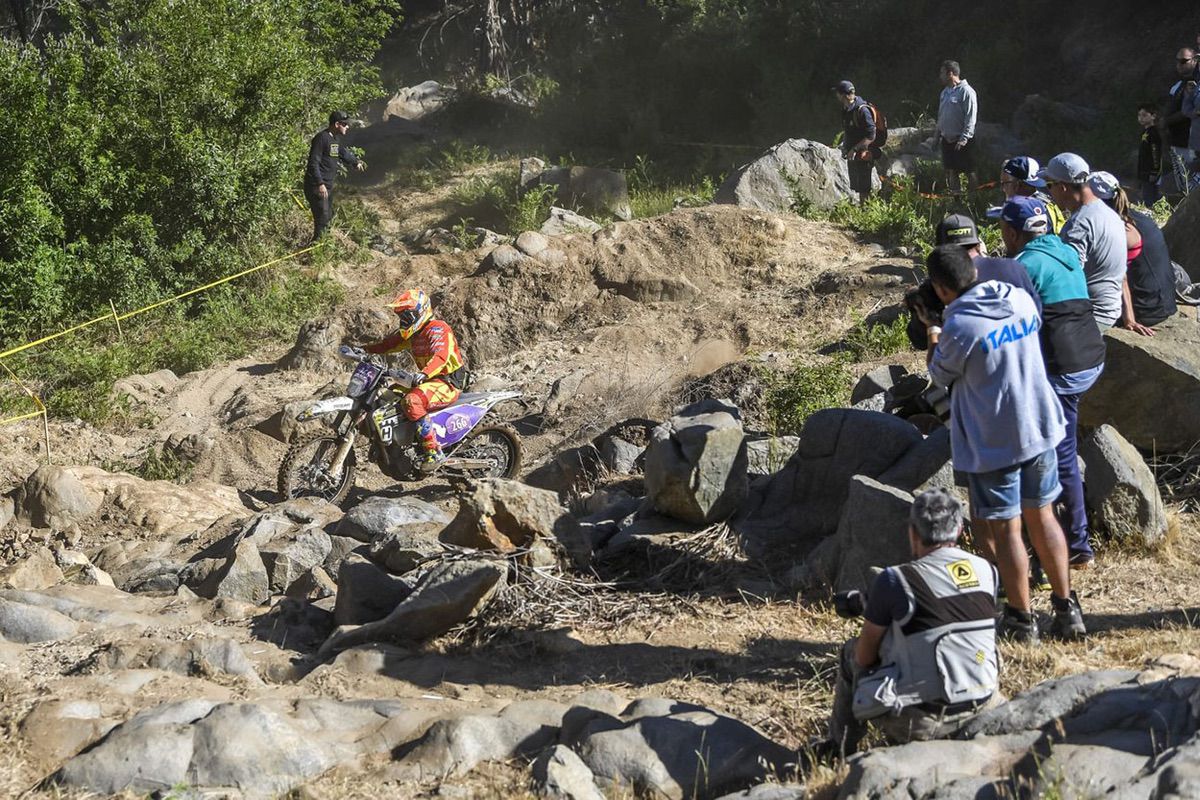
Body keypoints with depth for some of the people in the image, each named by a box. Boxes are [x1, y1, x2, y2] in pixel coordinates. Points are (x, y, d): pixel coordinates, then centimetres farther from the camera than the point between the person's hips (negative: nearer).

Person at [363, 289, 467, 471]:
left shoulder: (436, 328, -15)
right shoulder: (413, 332, 16)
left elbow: (440, 355, -31)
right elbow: (389, 343, 17)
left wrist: (423, 374, -48)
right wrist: (363, 350, 3)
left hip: (448, 382, -10)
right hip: (431, 379, 10)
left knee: (413, 401, -34)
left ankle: (434, 452, -33)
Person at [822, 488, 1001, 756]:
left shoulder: (894, 580, -14)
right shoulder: (987, 571, 1)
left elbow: (864, 657, -3)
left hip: (918, 721, -5)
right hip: (978, 710, 5)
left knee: (851, 653, 19)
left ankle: (839, 750, 29)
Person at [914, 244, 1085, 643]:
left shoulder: (958, 328, -21)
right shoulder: (1021, 299, -2)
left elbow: (940, 375, -3)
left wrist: (932, 332, 15)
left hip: (993, 444, -6)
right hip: (1039, 430, 6)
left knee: (1004, 530, 7)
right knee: (1042, 517, 19)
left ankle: (1021, 620, 17)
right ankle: (1066, 608, 25)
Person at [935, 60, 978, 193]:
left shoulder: (966, 91, -14)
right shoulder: (945, 92, 11)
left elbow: (971, 117, -17)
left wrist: (964, 139, -21)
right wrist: (938, 134, 15)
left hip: (962, 140, -8)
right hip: (947, 139, 8)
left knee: (970, 172, 0)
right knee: (951, 171, 10)